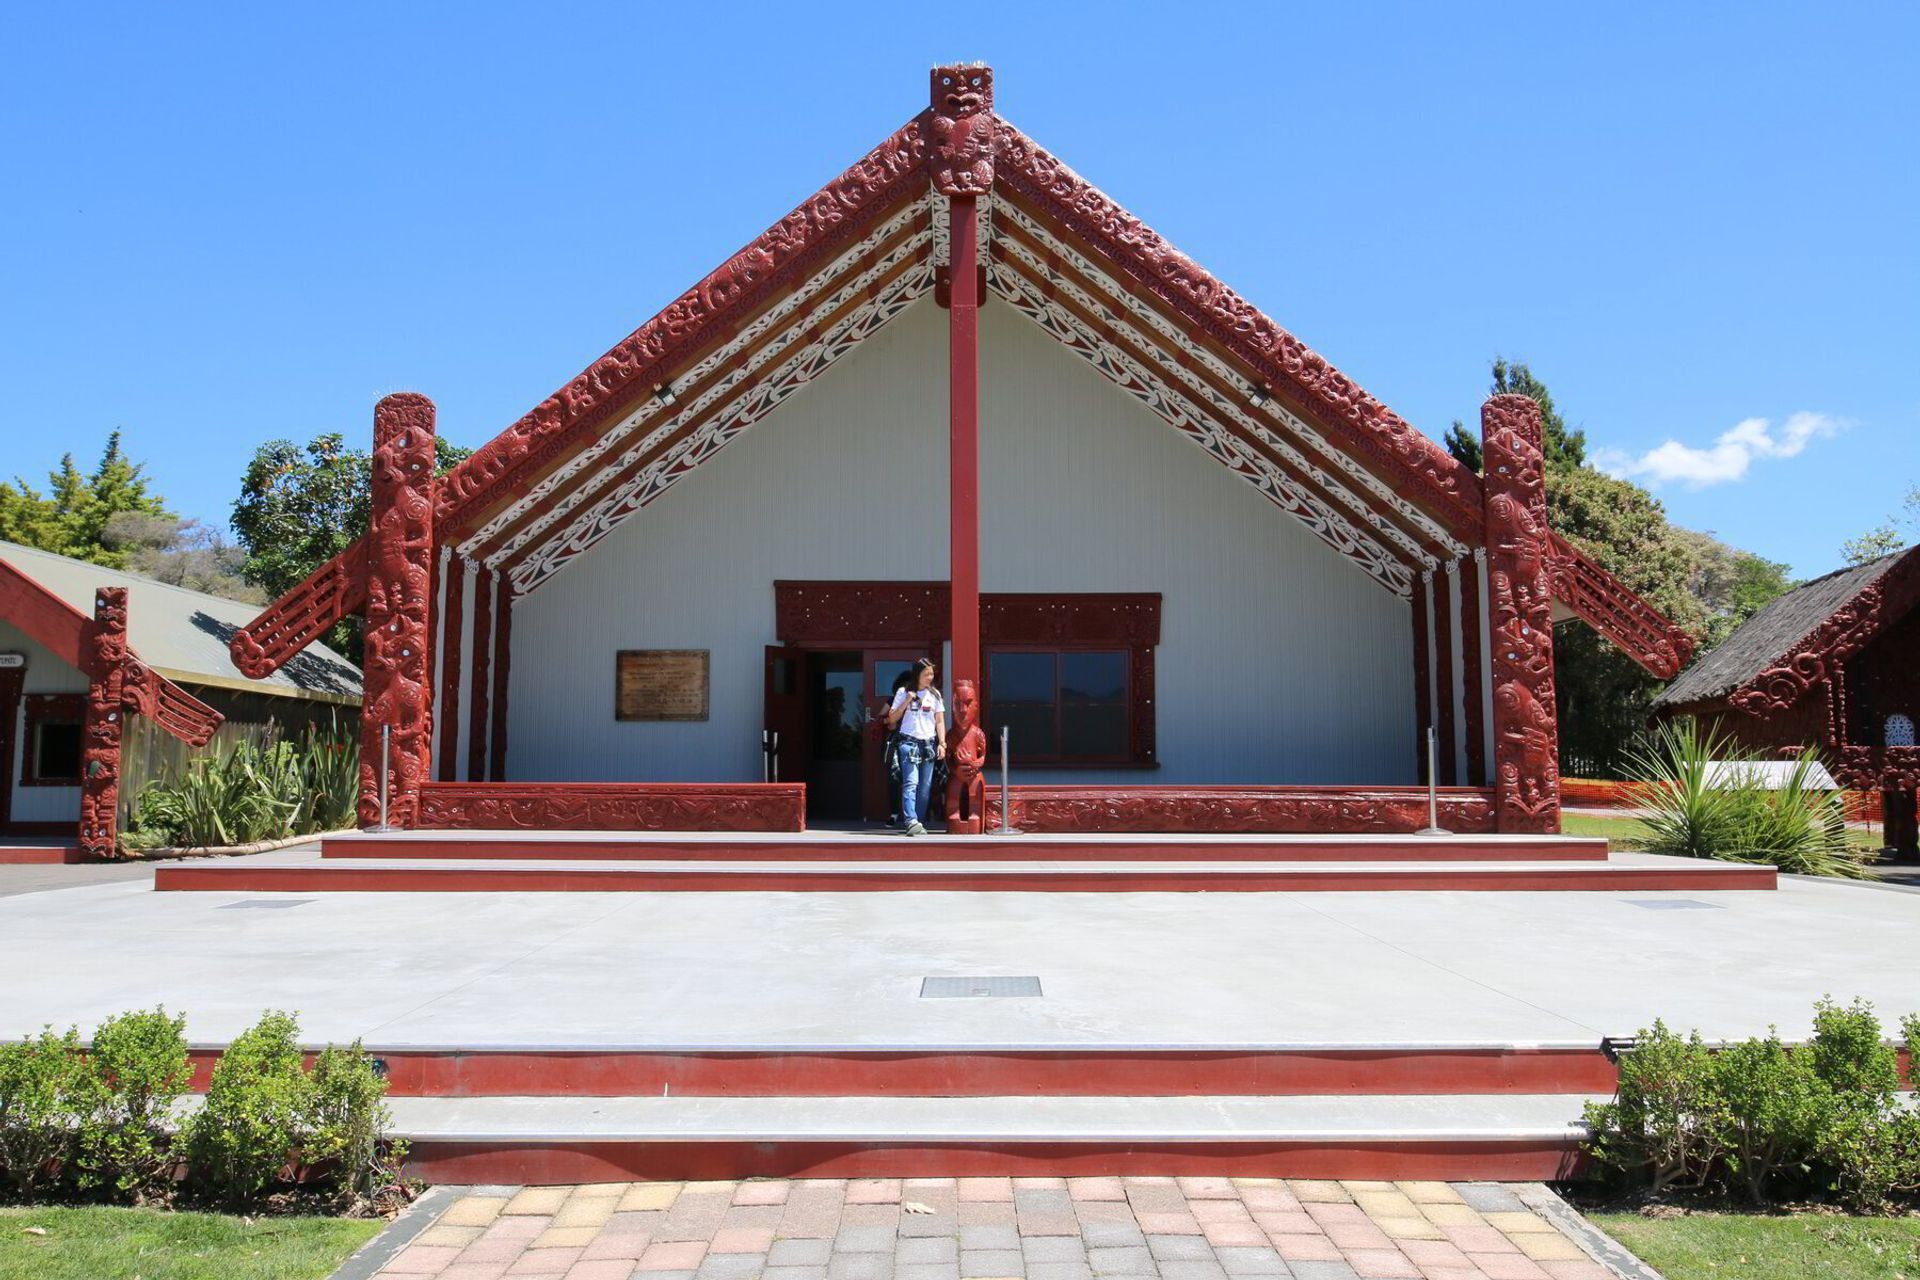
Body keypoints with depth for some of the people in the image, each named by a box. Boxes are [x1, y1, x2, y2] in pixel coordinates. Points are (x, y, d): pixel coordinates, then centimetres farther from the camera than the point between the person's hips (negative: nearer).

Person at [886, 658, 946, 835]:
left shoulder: (935, 694, 12)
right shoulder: (904, 693, 4)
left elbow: (940, 721, 12)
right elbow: (892, 719, 4)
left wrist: (942, 743, 2)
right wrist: (906, 702, -8)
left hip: (929, 744, 4)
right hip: (909, 742, -3)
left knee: (925, 787, 1)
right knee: (911, 783, -17)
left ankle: (919, 822, 7)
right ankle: (911, 822, -28)